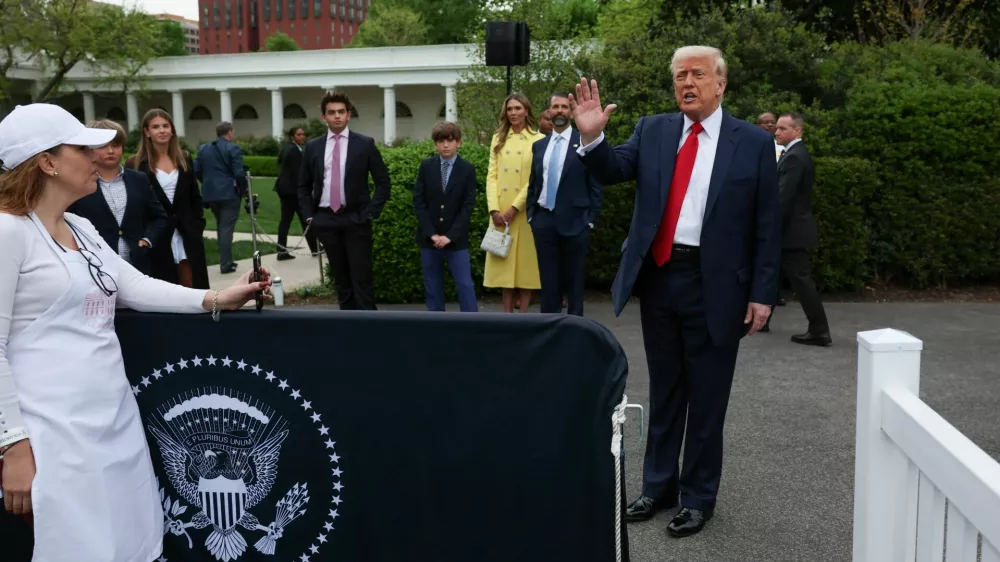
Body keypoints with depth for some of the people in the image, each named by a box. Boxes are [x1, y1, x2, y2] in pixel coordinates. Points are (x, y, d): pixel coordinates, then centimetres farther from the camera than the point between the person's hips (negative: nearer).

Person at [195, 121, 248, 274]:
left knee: (220, 227, 19)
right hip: (229, 193, -6)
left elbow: (196, 171, 7)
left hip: (210, 193, 6)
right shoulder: (233, 148, -8)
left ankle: (225, 260, 23)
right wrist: (243, 189, -1)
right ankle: (226, 264, -2)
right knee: (227, 228, -2)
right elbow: (239, 173, -15)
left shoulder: (203, 148, 9)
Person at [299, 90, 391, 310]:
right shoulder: (312, 147, 7)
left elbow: (383, 182, 0)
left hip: (355, 219, -3)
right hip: (325, 220, 3)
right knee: (340, 278, 10)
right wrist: (309, 216, 3)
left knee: (362, 278, -5)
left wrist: (370, 213, -7)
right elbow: (304, 186, 14)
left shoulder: (365, 144, -1)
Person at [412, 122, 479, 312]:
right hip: (429, 237, 2)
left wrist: (450, 235, -13)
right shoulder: (426, 166, 2)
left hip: (456, 238, -2)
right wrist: (431, 233, -10)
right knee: (433, 285, 7)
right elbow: (418, 201, -1)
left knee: (465, 284, -2)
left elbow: (468, 206, -6)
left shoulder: (468, 169, -1)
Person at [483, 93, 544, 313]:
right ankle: (507, 314, 10)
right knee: (504, 261, 4)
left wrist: (515, 208, -14)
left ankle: (523, 315, 6)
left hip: (525, 211, -3)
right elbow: (492, 175, 5)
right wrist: (494, 209, -8)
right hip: (500, 211, 3)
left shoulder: (538, 140, 0)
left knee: (526, 260, 0)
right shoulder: (498, 139, 11)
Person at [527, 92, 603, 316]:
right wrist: (531, 214, 8)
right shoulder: (539, 145, 12)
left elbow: (596, 184, -3)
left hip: (574, 221, -4)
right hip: (544, 221, 4)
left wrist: (591, 219, -7)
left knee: (574, 281, 6)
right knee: (549, 281, 8)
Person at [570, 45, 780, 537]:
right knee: (663, 392, 16)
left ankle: (699, 497, 24)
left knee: (706, 399, 8)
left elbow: (766, 226, -2)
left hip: (713, 285, -3)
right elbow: (614, 171, -4)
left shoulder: (753, 143, -3)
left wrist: (762, 294, -6)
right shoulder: (652, 130, 6)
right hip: (657, 277, 3)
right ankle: (658, 485, 31)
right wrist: (591, 137, -23)